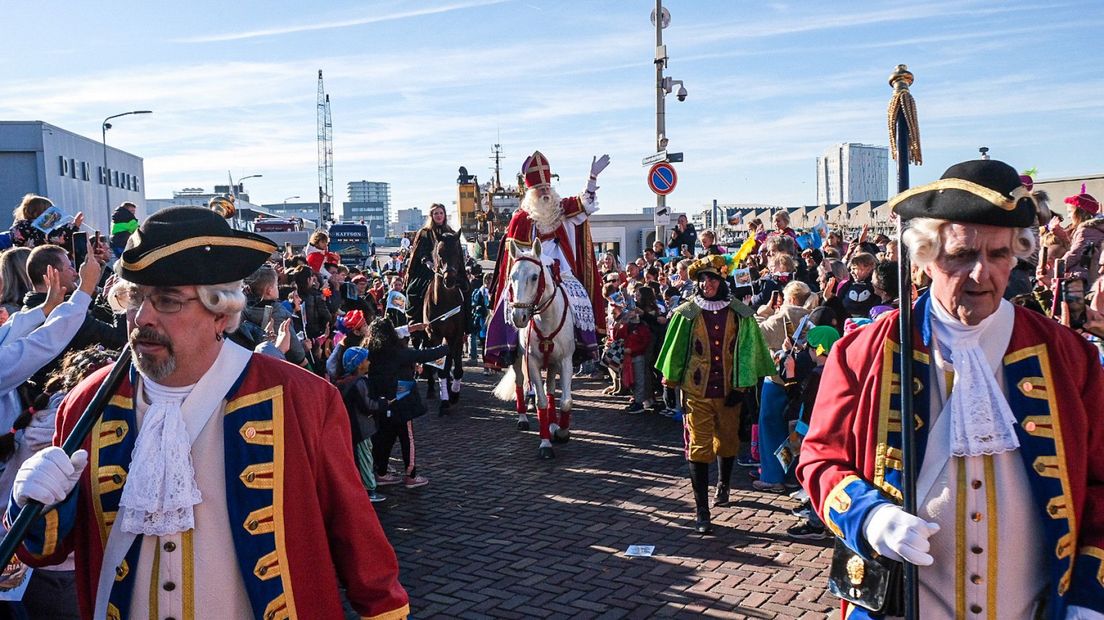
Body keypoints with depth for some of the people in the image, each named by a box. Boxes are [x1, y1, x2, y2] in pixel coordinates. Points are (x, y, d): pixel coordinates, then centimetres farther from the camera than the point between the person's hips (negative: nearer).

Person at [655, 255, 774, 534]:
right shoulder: (686, 314, -3)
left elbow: (747, 351, 3)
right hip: (696, 391, -2)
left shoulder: (740, 314, 0)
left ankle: (723, 485, 47)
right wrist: (671, 384, 3)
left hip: (728, 391, 2)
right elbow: (674, 351, 2)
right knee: (699, 448, -3)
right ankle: (702, 511, 3)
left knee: (728, 442, 18)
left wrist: (740, 386, -1)